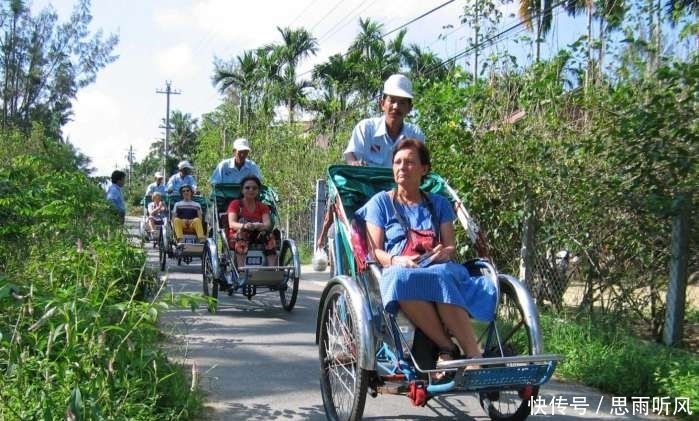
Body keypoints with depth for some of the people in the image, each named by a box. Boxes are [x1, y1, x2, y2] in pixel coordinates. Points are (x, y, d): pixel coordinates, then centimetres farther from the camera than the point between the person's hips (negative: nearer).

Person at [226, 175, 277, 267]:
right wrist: (244, 226, -36)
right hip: (236, 239, -2)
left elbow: (268, 224, -9)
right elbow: (231, 224, -14)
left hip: (257, 238, 2)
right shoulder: (235, 204, 3)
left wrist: (259, 226, -33)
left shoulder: (263, 207, 10)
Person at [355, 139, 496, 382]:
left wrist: (445, 252, -10)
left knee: (442, 275, -39)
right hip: (397, 274, -1)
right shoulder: (380, 202, 17)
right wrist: (396, 260, -16)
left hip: (441, 270, 1)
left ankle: (473, 354, -37)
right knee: (401, 278, -41)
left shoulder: (439, 204, 23)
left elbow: (450, 245, 15)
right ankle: (448, 347, -31)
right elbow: (374, 251, 7)